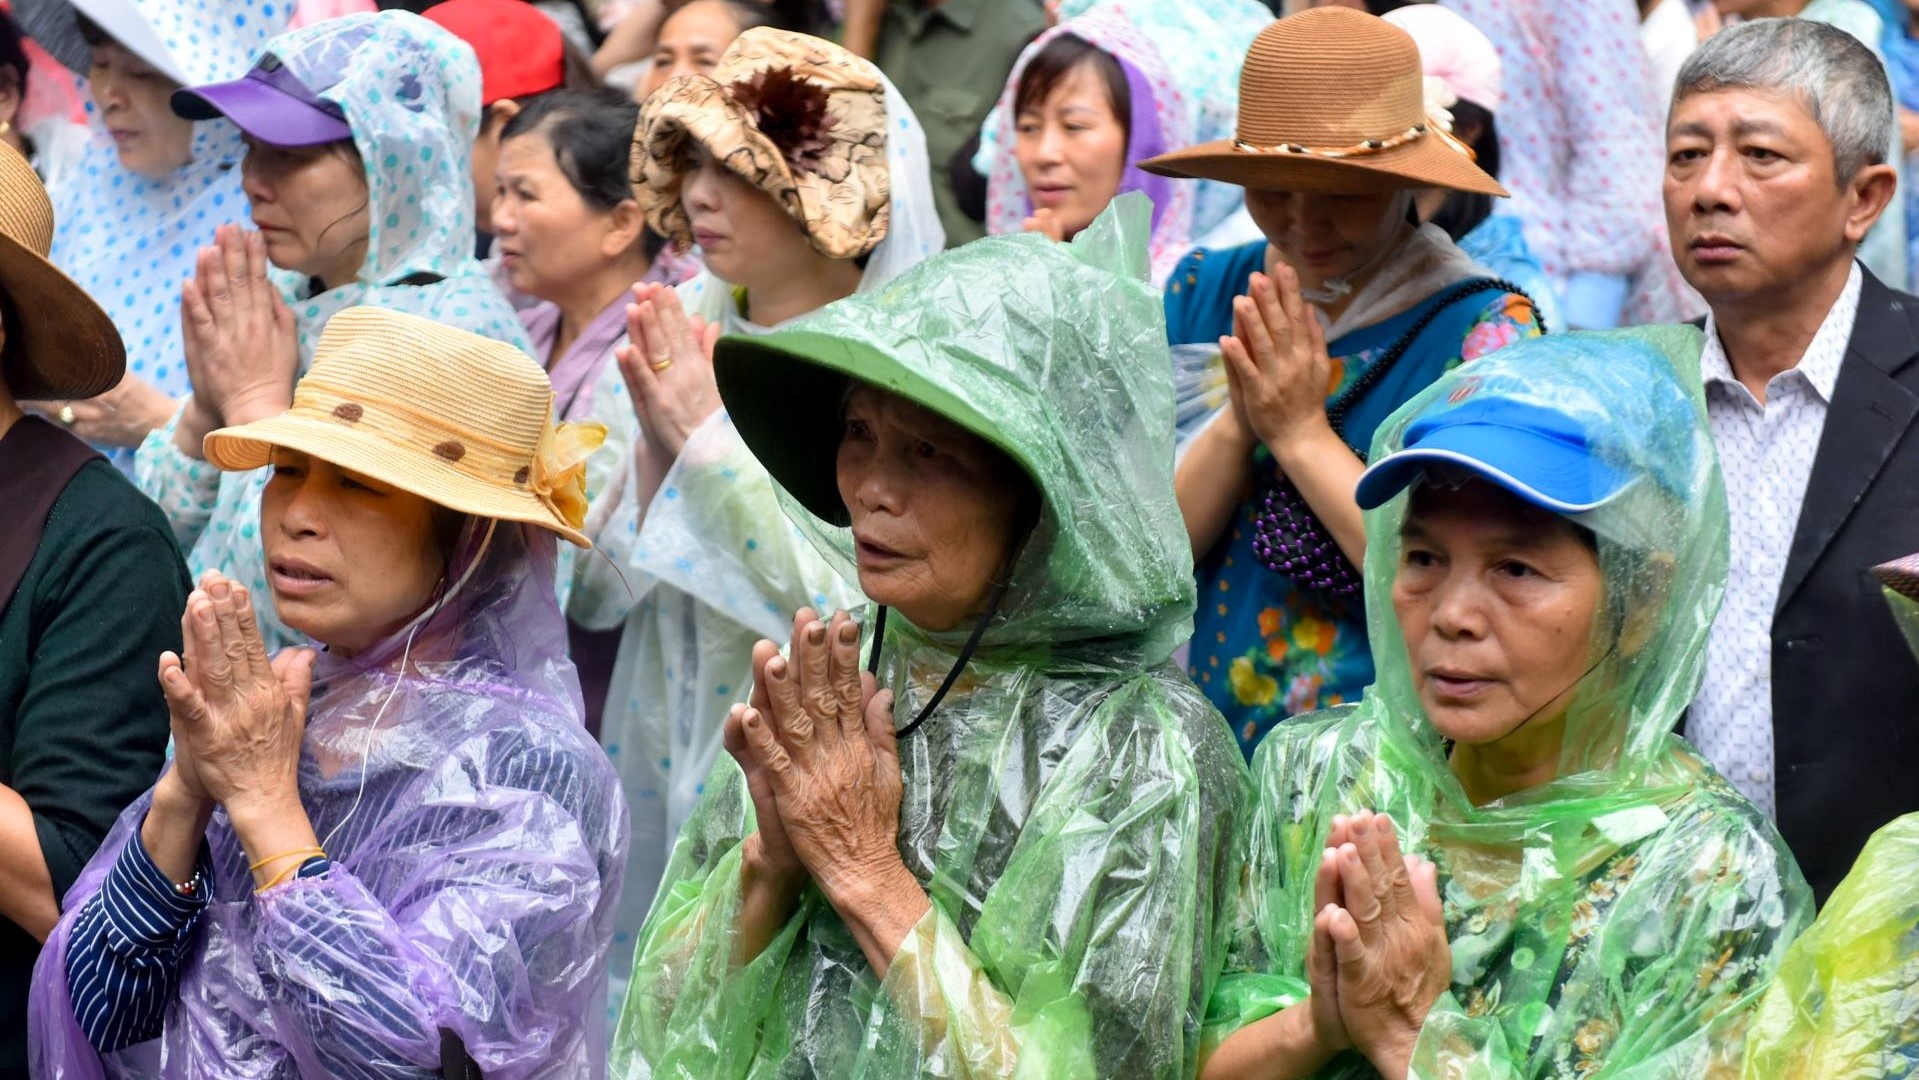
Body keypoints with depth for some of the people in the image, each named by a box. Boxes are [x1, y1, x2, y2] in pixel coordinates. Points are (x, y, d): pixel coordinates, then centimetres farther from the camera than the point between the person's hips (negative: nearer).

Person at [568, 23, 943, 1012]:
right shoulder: (683, 334, 3)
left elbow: (854, 611, -21)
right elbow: (599, 595, 2)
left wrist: (707, 440, -18)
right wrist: (656, 444, -14)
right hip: (664, 759, 5)